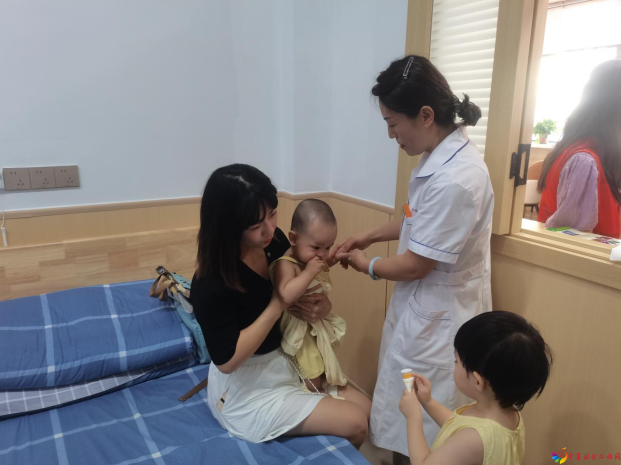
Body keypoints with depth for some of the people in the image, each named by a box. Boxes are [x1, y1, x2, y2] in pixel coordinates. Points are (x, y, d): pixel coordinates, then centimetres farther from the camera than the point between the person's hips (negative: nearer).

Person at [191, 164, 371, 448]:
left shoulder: (274, 241, -9)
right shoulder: (211, 284, -29)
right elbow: (227, 360, -24)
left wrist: (323, 306, -15)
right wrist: (278, 305, -25)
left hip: (285, 362, 7)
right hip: (247, 389, -7)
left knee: (365, 407, 3)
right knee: (356, 424, -8)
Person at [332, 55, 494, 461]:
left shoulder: (454, 179, -31)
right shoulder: (446, 154, 0)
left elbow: (416, 265, -22)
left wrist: (367, 265, -5)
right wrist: (370, 235, 9)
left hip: (438, 317, -9)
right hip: (426, 306, 9)